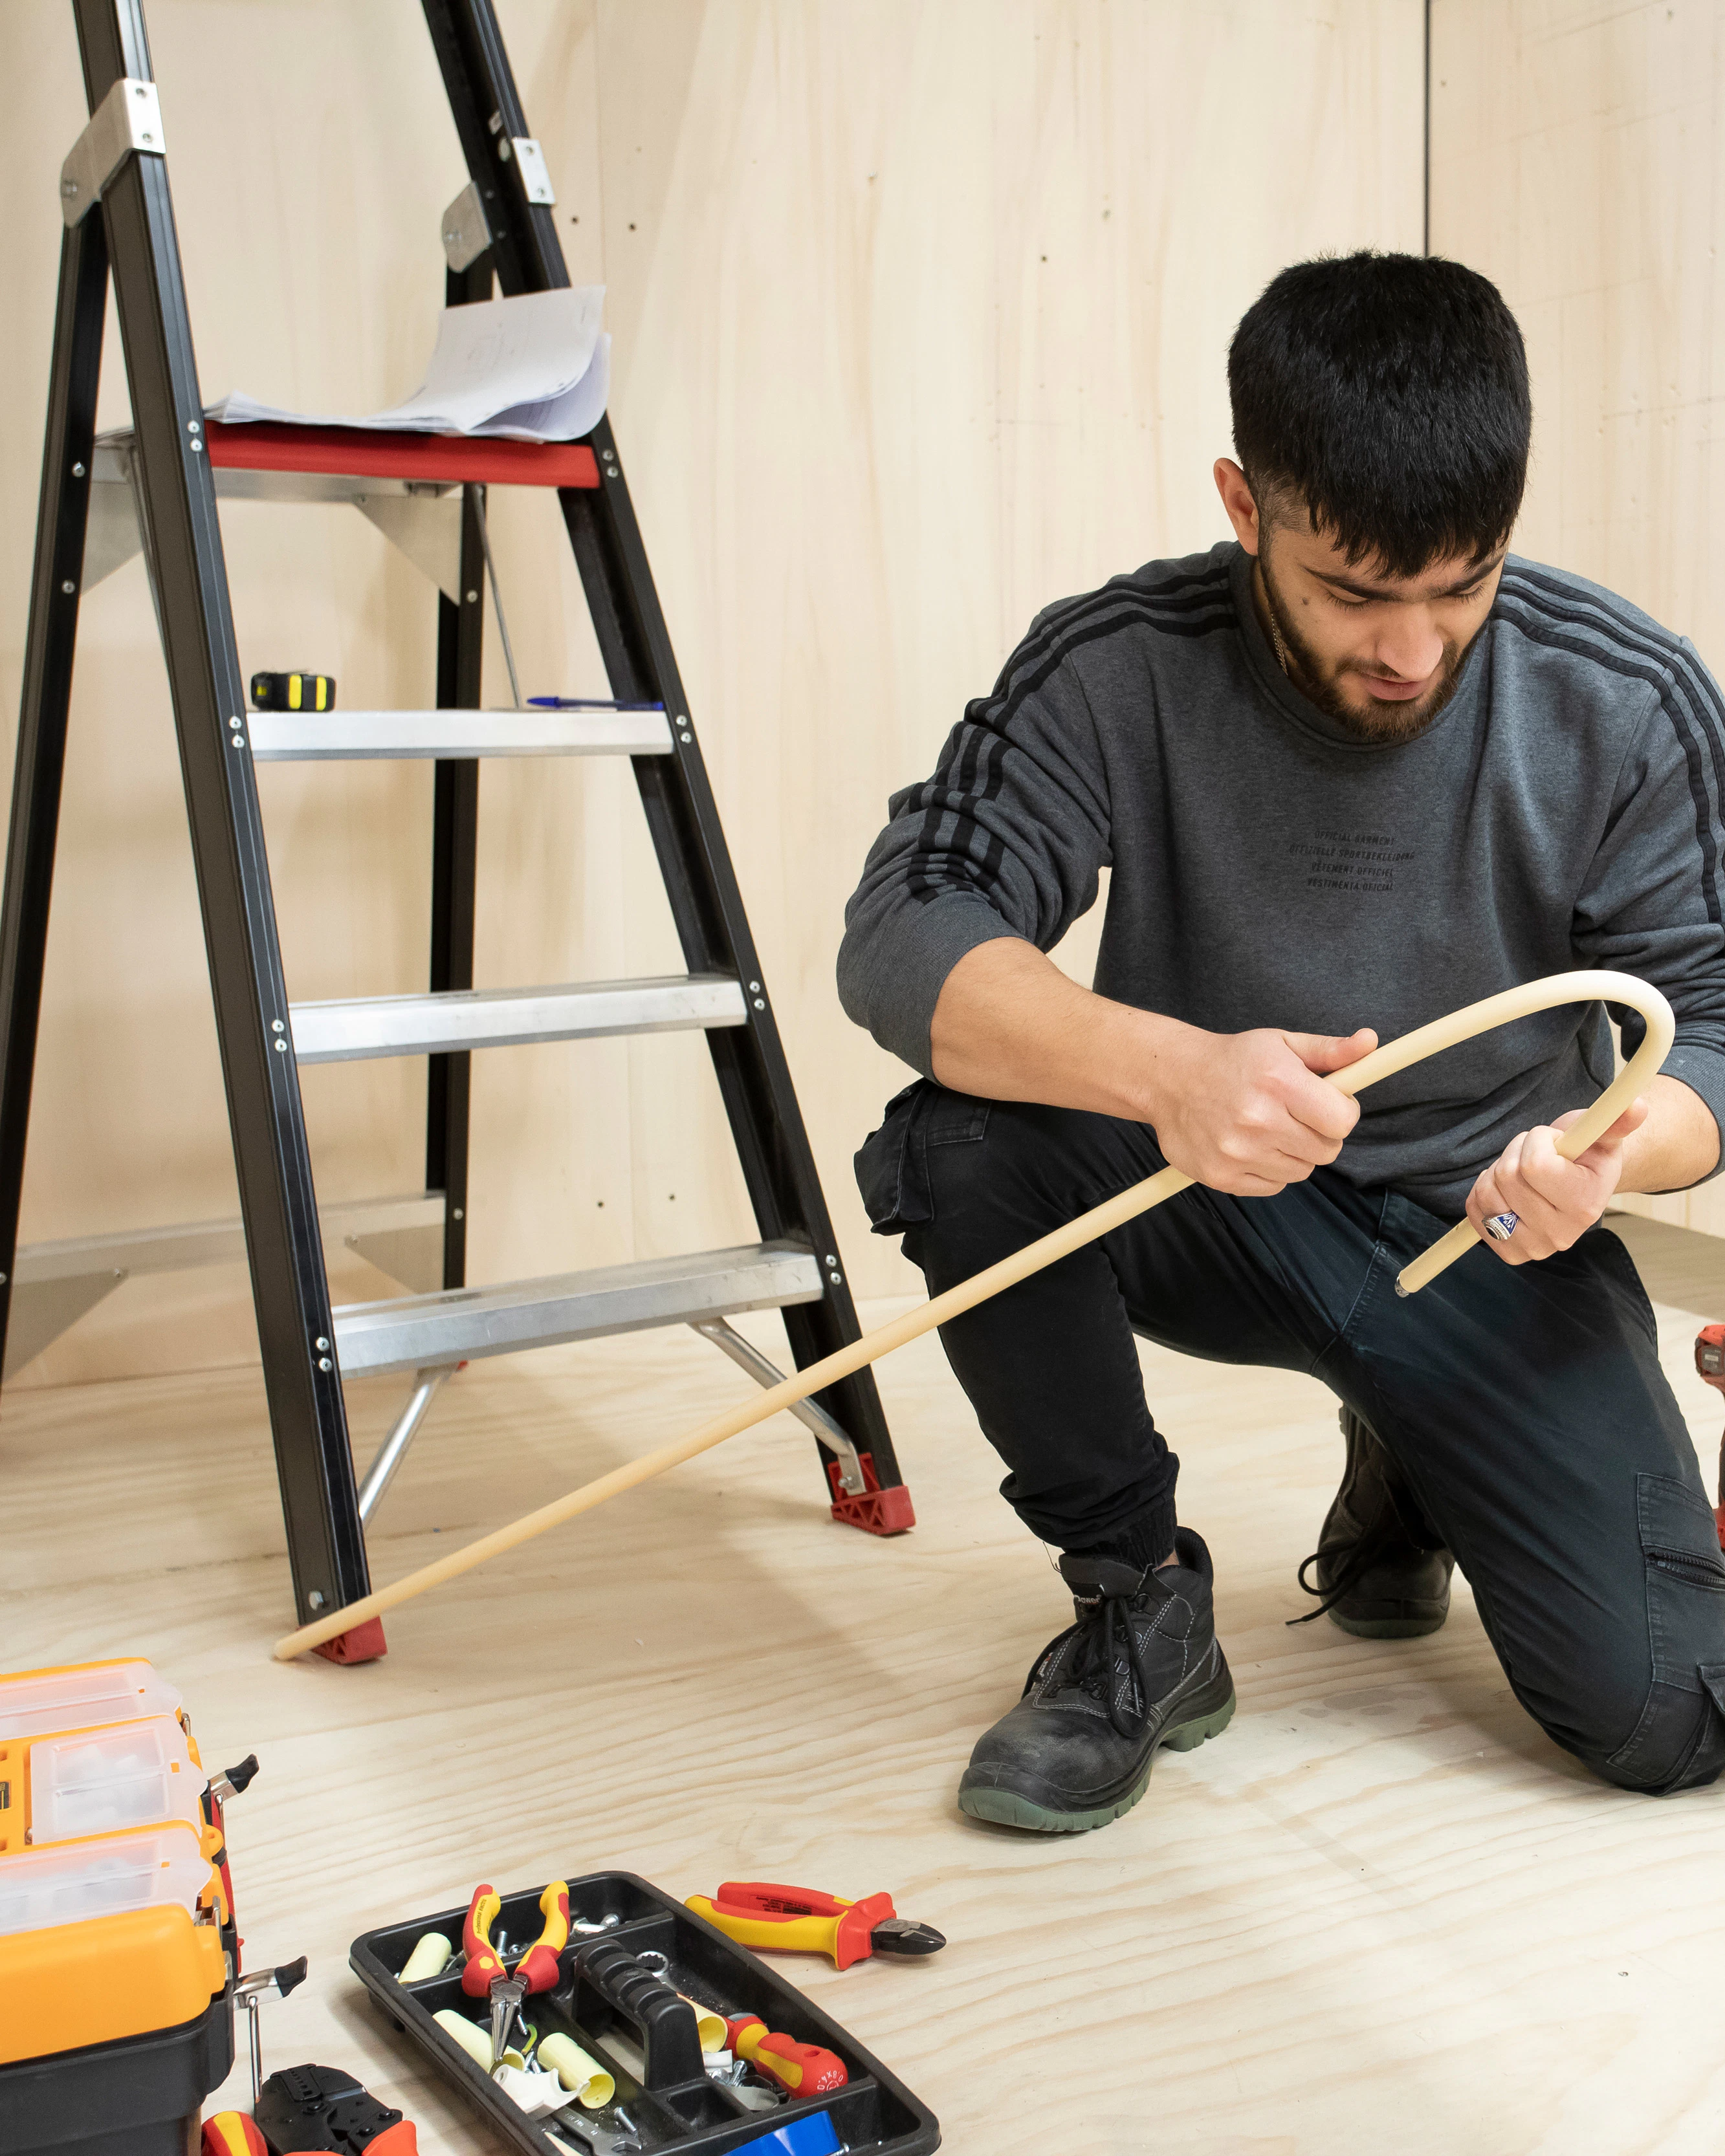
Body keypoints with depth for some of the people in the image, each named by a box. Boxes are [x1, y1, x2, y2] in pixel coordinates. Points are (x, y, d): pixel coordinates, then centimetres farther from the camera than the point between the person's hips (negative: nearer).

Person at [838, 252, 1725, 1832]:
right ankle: (1140, 1603, -7)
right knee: (962, 1146, -31)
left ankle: (1409, 1478, 22)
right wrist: (1163, 1067, -46)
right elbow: (903, 934, -26)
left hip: (1489, 1232, 1)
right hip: (1208, 1195, 0)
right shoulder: (1119, 668, -17)